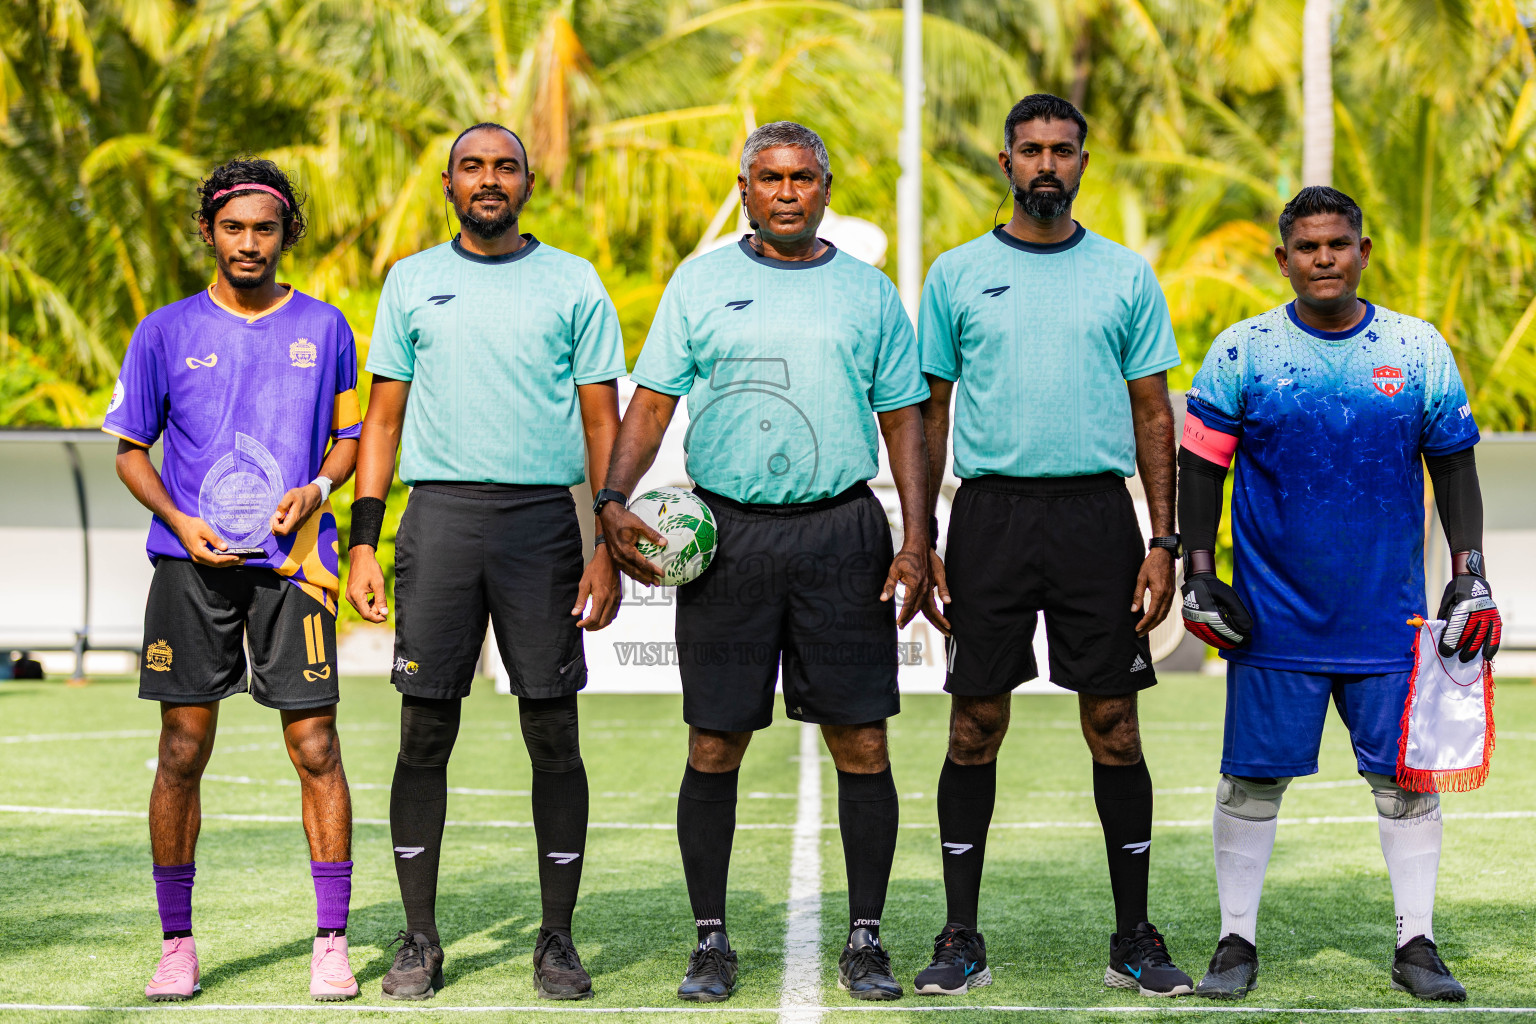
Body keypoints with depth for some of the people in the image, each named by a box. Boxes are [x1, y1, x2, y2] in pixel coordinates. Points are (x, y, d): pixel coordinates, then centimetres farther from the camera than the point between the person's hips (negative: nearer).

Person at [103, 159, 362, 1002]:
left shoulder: (324, 329, 9)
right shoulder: (166, 332, 6)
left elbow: (349, 436, 16)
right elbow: (130, 450, 10)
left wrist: (318, 486, -5)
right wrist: (180, 520, -6)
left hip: (293, 561, 0)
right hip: (192, 562, 0)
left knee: (315, 747, -4)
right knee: (182, 751, 1)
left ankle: (331, 943, 3)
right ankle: (176, 941, 12)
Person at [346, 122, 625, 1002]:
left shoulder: (573, 284, 7)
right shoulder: (413, 281, 11)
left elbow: (603, 423, 6)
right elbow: (384, 418, 12)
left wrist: (609, 551, -3)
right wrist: (363, 543, 3)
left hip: (542, 516, -1)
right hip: (440, 511, 1)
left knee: (554, 733, -1)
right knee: (425, 733, 0)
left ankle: (558, 938, 8)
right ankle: (421, 939, 9)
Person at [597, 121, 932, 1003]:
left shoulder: (868, 292, 10)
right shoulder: (700, 283, 8)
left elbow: (903, 420, 10)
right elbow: (652, 401, 6)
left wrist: (917, 540, 1)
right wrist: (614, 499, -10)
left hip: (841, 530, 1)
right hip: (726, 533, 0)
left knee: (861, 743, -1)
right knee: (715, 746, 2)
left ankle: (866, 939, 10)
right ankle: (711, 939, 12)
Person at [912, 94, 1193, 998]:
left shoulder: (1127, 276, 8)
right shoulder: (957, 275, 7)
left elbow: (1153, 415, 8)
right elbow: (929, 414, 8)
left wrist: (1164, 542, -1)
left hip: (1097, 516, 0)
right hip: (990, 515, 0)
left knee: (1115, 728, 2)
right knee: (976, 728, 2)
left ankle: (1134, 938, 12)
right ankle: (962, 939, 11)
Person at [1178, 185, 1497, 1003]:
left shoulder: (1419, 350, 4)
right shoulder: (1242, 352, -1)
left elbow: (1453, 466, 10)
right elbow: (1200, 465, 3)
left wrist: (1469, 575, 4)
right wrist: (1197, 573, -3)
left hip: (1389, 614, 1)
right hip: (1273, 616, -1)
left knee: (1407, 774, 3)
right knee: (1252, 776, 1)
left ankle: (1416, 943, 13)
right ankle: (1237, 942, 13)